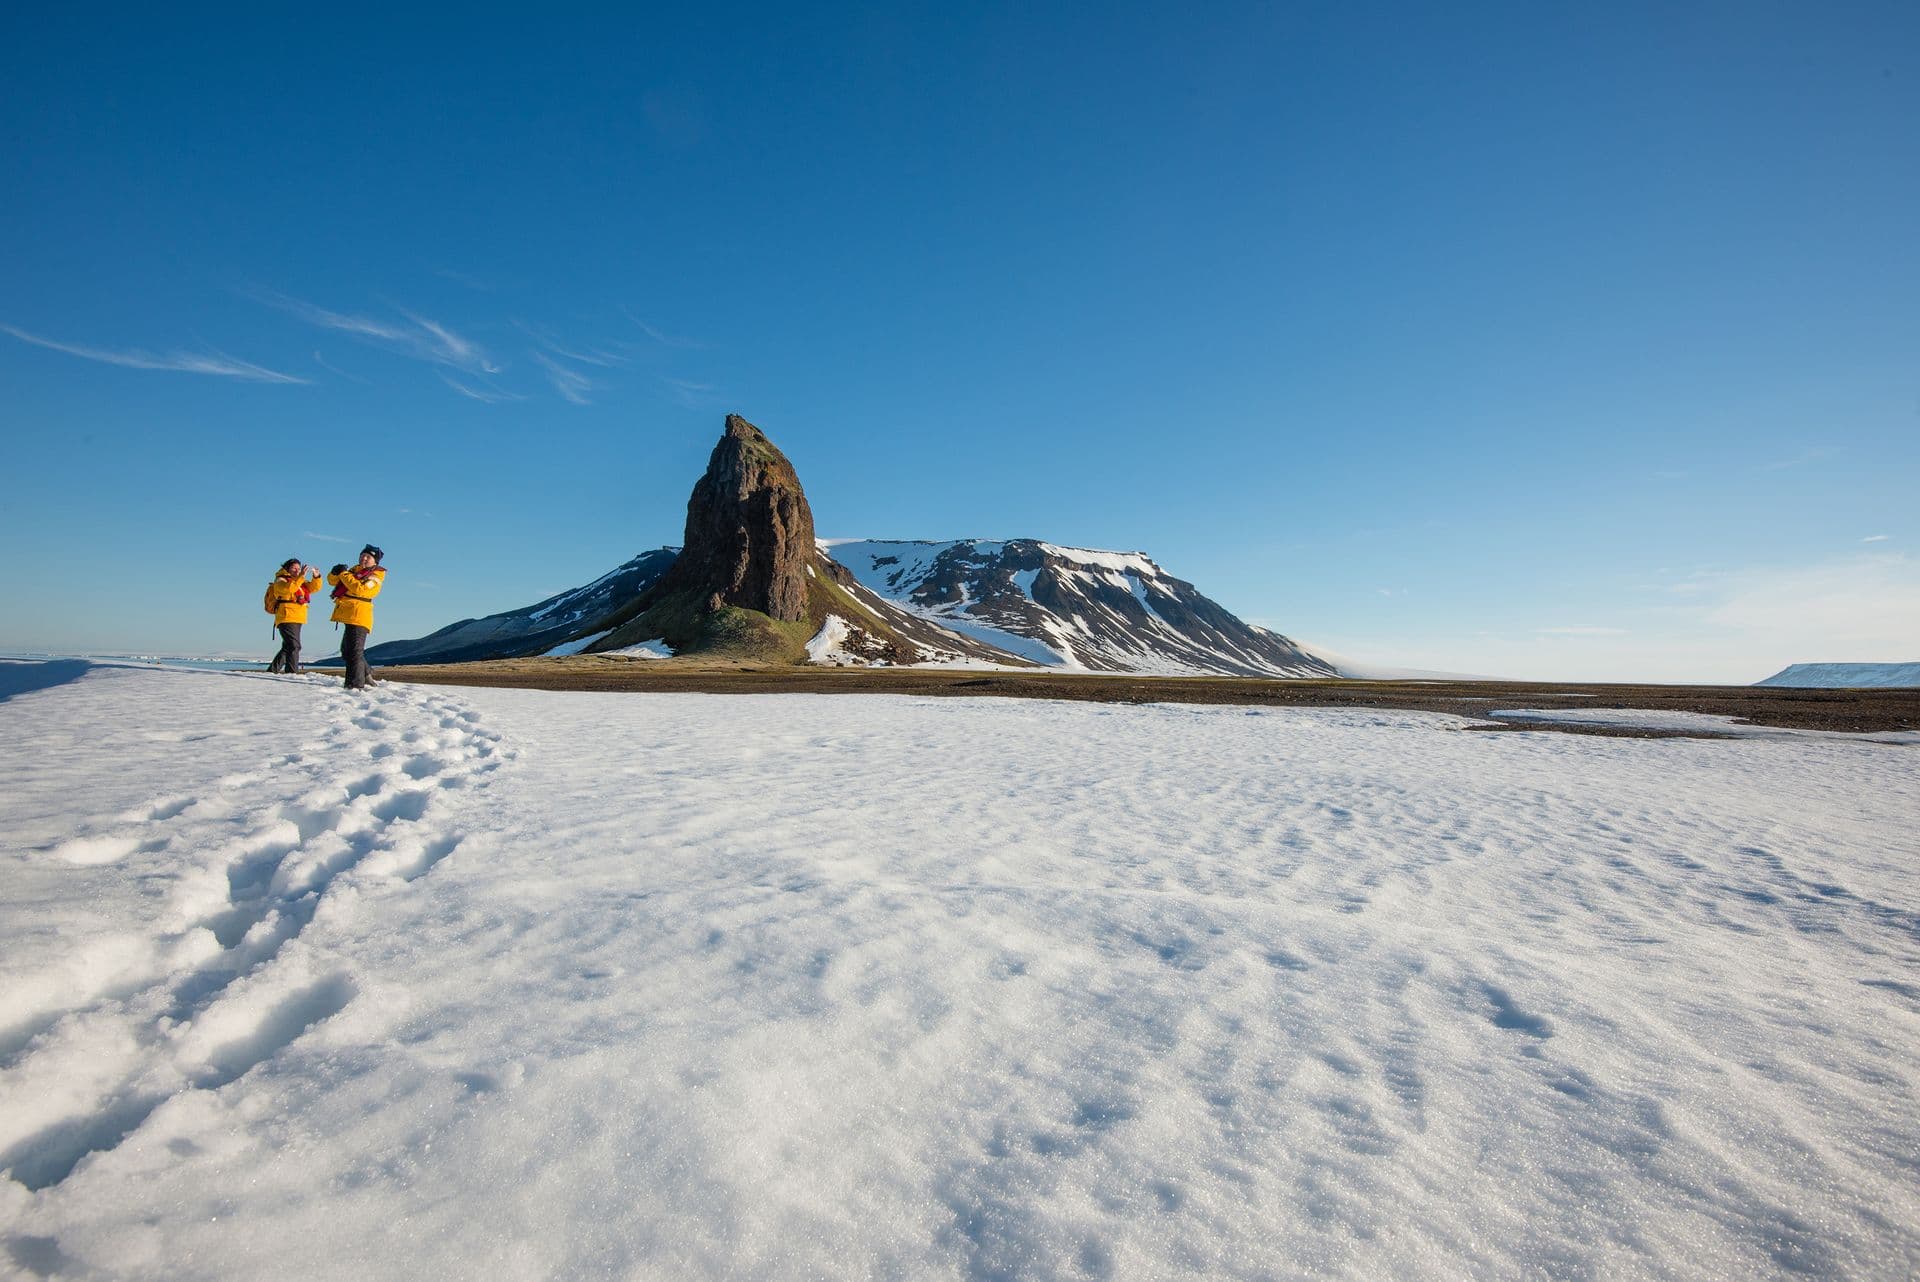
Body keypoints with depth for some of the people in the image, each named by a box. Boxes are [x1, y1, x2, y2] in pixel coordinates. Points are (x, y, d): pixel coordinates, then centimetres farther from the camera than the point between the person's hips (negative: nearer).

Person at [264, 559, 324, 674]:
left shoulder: (300, 581, 21)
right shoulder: (280, 580, -2)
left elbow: (313, 587, 9)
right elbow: (288, 588, -23)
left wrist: (316, 576, -9)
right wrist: (301, 576, -31)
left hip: (297, 620, 9)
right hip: (286, 618, -9)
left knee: (287, 648, 16)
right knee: (294, 646, -19)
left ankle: (271, 671, 27)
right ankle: (292, 673, -23)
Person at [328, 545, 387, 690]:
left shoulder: (375, 576, -6)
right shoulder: (355, 569, 18)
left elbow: (360, 589, -23)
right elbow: (332, 581, 19)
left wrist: (344, 574, -17)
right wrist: (335, 573, -3)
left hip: (358, 616, -9)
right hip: (349, 616, 9)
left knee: (354, 651, -12)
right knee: (346, 650, 20)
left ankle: (355, 685, -12)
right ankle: (366, 677, 30)